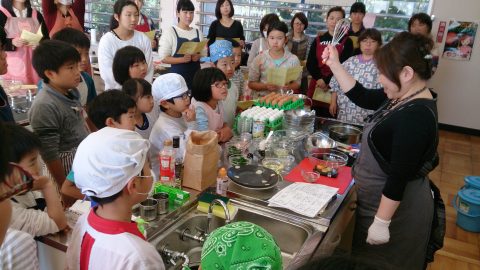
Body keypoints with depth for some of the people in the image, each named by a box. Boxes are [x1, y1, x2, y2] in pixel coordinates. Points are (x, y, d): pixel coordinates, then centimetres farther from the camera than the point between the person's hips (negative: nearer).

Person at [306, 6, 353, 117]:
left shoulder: (347, 42, 0)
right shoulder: (318, 40, 9)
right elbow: (310, 63, 2)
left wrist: (327, 81, -14)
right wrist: (319, 79, -12)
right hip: (316, 85, 3)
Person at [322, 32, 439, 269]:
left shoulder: (415, 116, -29)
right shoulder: (403, 97, 0)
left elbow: (399, 177, -28)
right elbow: (362, 97, 10)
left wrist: (381, 222, -22)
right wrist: (334, 64, 4)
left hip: (393, 205, -9)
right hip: (377, 199, 9)